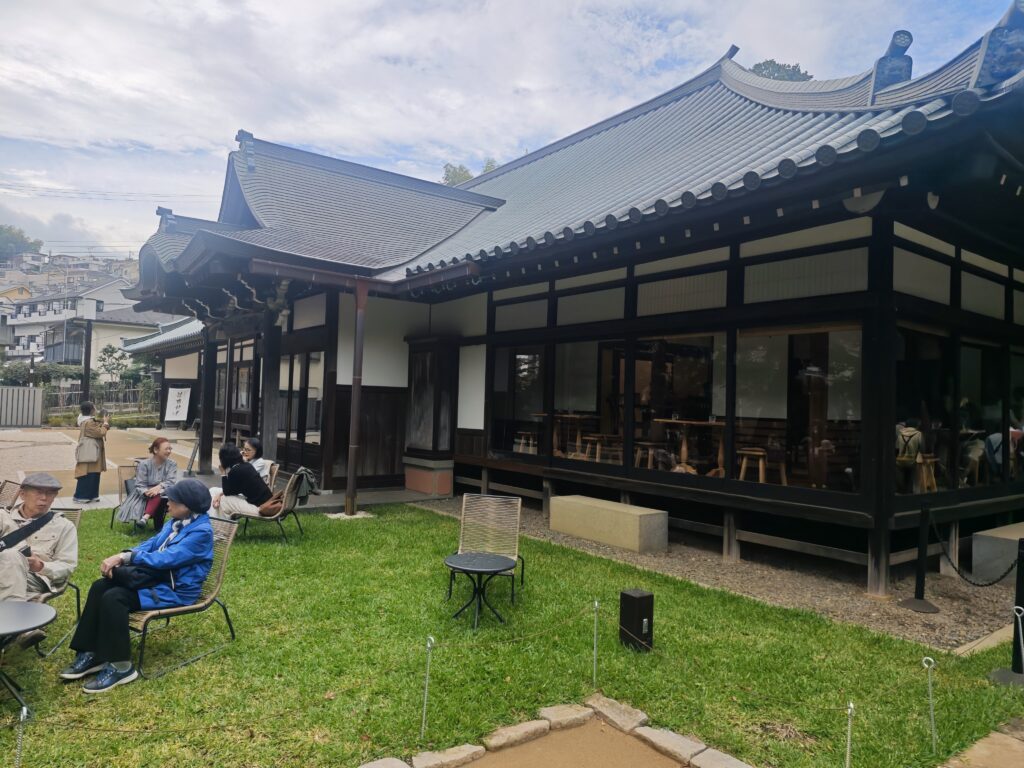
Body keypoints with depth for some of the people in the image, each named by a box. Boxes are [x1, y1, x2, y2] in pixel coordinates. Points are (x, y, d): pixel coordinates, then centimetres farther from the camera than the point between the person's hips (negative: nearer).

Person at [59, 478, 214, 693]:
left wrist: (125, 557, -19)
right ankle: (92, 654, -2)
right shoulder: (175, 522, 10)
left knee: (114, 598, -26)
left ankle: (121, 667, -15)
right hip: (156, 576, 9)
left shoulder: (201, 532, -20)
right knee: (100, 587, -7)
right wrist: (119, 557, -10)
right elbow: (151, 545, 9)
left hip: (175, 590, -9)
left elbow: (165, 558, -25)